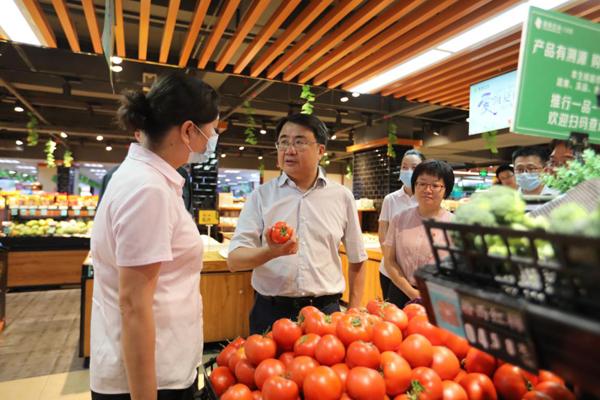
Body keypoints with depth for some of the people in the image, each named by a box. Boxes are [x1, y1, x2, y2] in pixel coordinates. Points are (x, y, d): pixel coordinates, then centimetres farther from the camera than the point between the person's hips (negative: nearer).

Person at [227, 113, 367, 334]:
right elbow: (234, 259, -7)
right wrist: (271, 252, -27)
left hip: (325, 311, 1)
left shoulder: (342, 196, 1)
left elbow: (356, 260, 10)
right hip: (270, 313, 0)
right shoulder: (261, 195, -1)